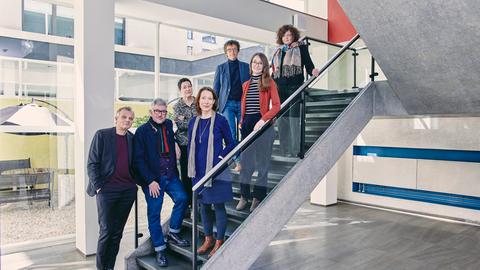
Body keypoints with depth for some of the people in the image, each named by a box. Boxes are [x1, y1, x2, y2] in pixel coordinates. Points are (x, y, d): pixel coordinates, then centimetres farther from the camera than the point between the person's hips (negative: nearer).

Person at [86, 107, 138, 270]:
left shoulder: (132, 139, 11)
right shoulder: (102, 135, -1)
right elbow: (92, 163, -3)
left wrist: (135, 183, 6)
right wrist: (98, 186, -9)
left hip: (128, 191, 4)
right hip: (107, 190, -4)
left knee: (117, 232, 9)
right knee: (106, 231, -1)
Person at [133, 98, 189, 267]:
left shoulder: (169, 126, 8)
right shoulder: (142, 131, -7)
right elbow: (138, 159, -10)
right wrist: (150, 181, -15)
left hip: (170, 175, 4)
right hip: (152, 179, -4)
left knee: (182, 198, -12)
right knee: (154, 214, 2)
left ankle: (173, 234, 10)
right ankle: (160, 250, 16)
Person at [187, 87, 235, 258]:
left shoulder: (220, 120, -7)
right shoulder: (193, 122, 6)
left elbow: (230, 144, -1)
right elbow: (190, 146, 12)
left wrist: (221, 157, -14)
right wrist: (192, 167, 7)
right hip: (199, 171, 5)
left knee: (218, 205, 3)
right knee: (203, 204, 14)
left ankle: (219, 242, 18)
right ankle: (208, 239, 30)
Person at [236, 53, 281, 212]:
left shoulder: (269, 83, 1)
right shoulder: (246, 85, 15)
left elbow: (276, 105, -8)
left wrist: (263, 120, -19)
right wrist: (241, 123, 3)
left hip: (263, 125, -4)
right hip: (247, 125, 4)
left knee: (262, 162, 2)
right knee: (245, 162, 6)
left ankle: (258, 198, 12)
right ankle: (244, 196, 15)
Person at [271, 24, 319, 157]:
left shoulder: (301, 48, 6)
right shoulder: (278, 51, 20)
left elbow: (308, 63, -2)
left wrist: (313, 71, -22)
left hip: (294, 86, -5)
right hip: (280, 88, 5)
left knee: (293, 118, -7)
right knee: (282, 119, 5)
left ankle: (295, 150, 0)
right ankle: (284, 150, 14)